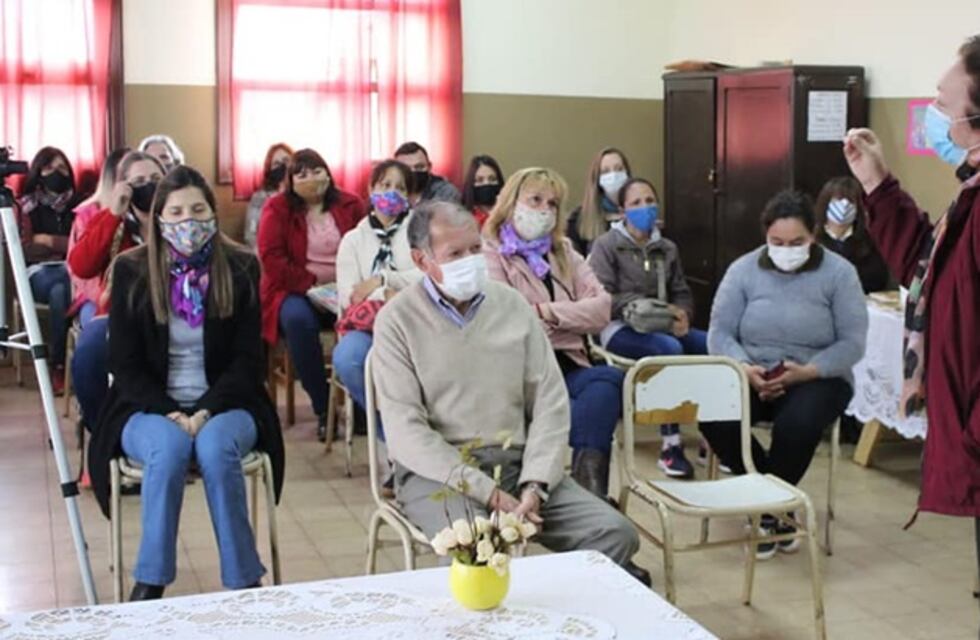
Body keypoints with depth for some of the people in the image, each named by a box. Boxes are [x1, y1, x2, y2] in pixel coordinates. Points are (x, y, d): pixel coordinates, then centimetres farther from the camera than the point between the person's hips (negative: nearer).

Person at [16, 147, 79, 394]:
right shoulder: (25, 205, 9)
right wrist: (65, 246, -3)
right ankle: (58, 367, -24)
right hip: (38, 274, -1)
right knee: (62, 289, -35)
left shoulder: (77, 205, 12)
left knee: (60, 291, -35)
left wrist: (47, 240, -1)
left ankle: (58, 367, -29)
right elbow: (25, 250, -1)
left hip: (73, 273, 1)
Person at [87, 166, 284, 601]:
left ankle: (243, 581, -22)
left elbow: (247, 360, -1)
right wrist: (169, 413, -16)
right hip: (150, 408, 0)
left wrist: (206, 411, -16)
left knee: (216, 446, -34)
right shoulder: (131, 271, 1)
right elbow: (125, 365, 0)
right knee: (169, 447, -34)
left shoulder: (240, 268, 1)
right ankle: (150, 582, -21)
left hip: (224, 405, 0)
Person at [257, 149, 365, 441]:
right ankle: (322, 408, -26)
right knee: (298, 319, -36)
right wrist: (312, 286, -13)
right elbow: (271, 258, -6)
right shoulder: (277, 208, 3)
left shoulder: (351, 205, 9)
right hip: (296, 291, -1)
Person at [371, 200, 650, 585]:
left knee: (616, 533, -15)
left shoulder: (512, 305, 10)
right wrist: (488, 494, -17)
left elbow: (550, 402, 7)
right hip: (438, 472, -4)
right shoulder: (397, 320, -3)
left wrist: (535, 485, -9)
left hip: (517, 464, 4)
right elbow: (405, 430, -10)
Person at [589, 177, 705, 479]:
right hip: (619, 328, -5)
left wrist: (681, 314, -6)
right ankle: (670, 446, -33)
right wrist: (637, 306, -23)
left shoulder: (667, 249, 19)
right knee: (669, 349, -37)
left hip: (661, 326, 5)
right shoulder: (607, 245, 2)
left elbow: (683, 294, 18)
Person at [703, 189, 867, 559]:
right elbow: (720, 332, -1)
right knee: (714, 419, -28)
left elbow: (852, 343, -7)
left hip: (817, 377, -2)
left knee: (796, 425, -36)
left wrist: (806, 371, -22)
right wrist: (744, 368, -21)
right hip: (750, 376, 2)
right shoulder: (743, 270, 2)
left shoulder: (839, 273, -3)